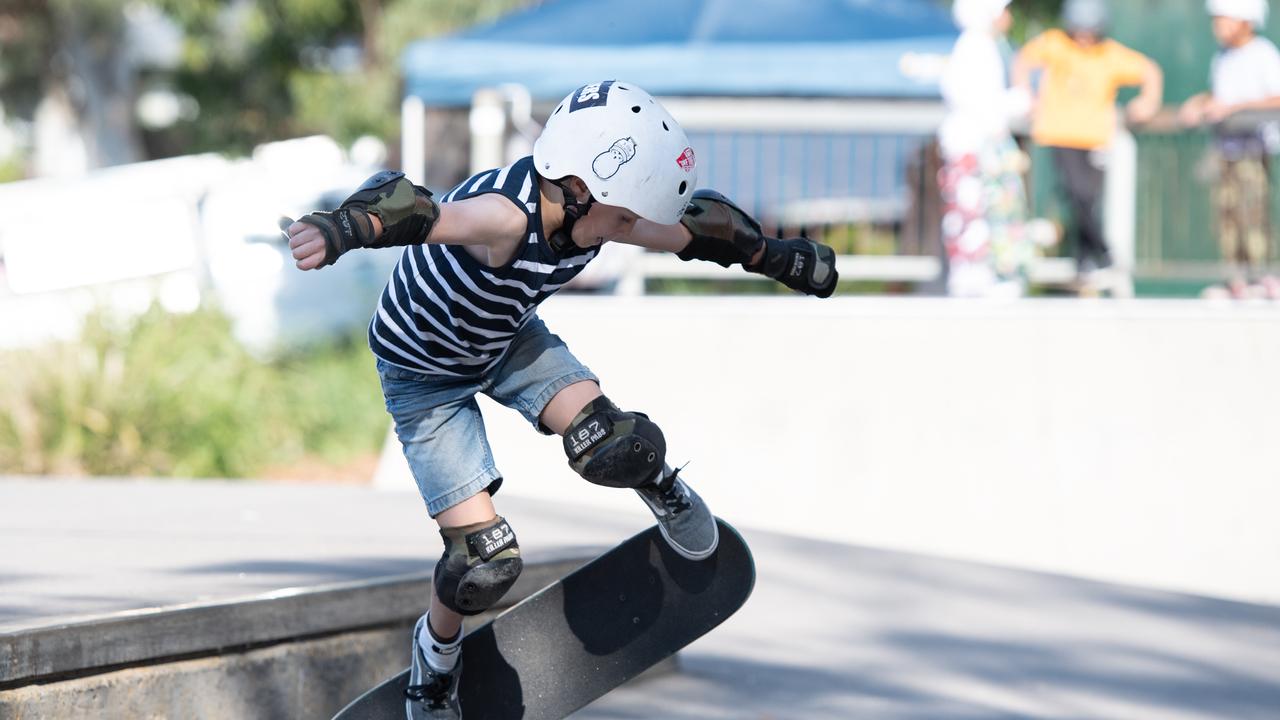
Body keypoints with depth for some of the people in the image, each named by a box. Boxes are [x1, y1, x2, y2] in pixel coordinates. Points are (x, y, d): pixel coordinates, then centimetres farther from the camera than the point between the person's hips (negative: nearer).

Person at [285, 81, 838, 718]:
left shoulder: (594, 210, -19)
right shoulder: (504, 216, -41)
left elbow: (698, 226, 0)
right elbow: (413, 211, -60)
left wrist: (781, 258, 12)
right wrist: (341, 229, -80)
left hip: (507, 342, 5)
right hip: (424, 374, -5)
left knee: (614, 450, -21)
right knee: (487, 561, -11)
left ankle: (659, 486, 16)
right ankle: (437, 650, 22)